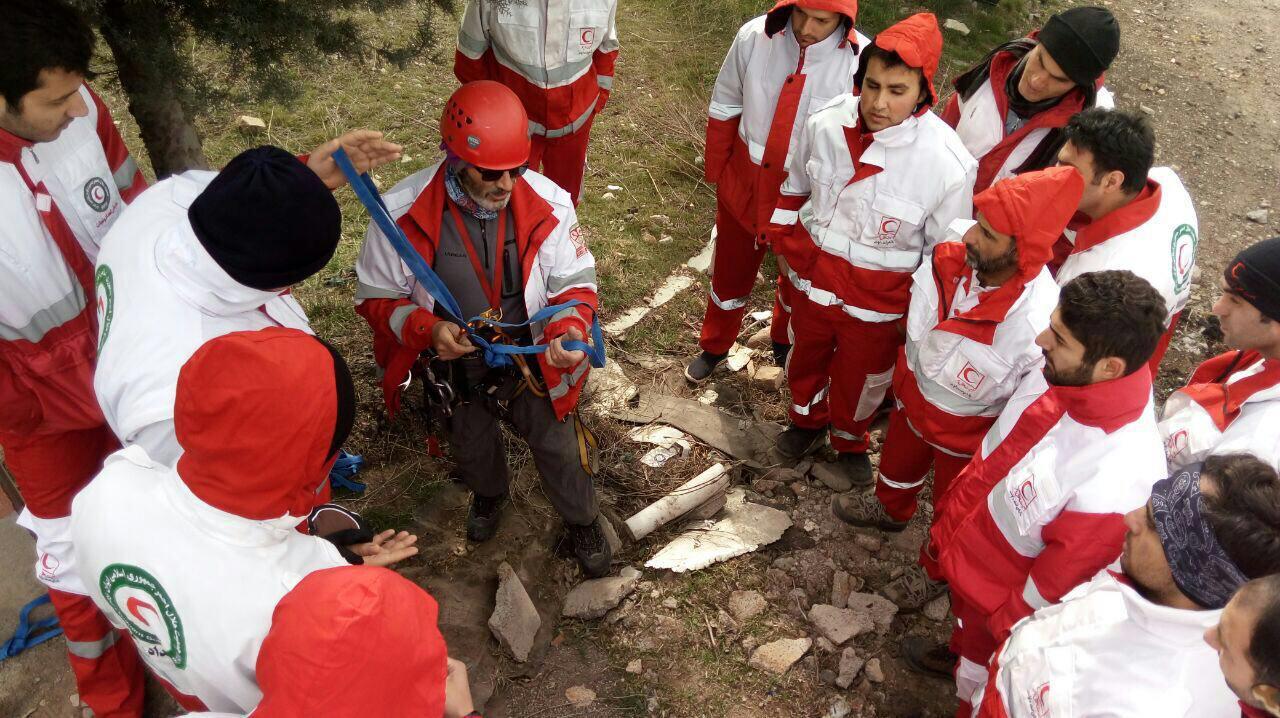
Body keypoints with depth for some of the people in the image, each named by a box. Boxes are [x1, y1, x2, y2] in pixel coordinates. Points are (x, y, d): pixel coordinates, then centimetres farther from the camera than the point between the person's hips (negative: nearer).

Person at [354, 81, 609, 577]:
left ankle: (582, 521, 52)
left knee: (557, 447, 19)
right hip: (453, 366, 1)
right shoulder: (402, 213, -27)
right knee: (472, 447, 30)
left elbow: (575, 283, -13)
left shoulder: (547, 204, -26)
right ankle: (489, 494, 67)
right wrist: (427, 328, -33)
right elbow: (377, 296, -14)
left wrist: (570, 329, -35)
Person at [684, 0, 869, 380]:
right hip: (743, 184, 1)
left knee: (798, 280, 25)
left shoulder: (862, 63, -24)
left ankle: (784, 343, 56)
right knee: (730, 274, 21)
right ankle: (713, 347, 48)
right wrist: (715, 171, 5)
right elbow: (724, 107, -3)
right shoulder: (754, 36, -18)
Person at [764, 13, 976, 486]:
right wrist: (784, 238, 10)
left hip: (878, 299, -3)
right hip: (814, 274, 3)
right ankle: (808, 420, 60)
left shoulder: (948, 164, -28)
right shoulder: (826, 125, -18)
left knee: (861, 375, 22)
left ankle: (850, 440, 55)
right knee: (806, 355, 28)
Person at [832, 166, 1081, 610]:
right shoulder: (952, 253, -28)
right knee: (899, 457, 35)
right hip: (914, 394, 5)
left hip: (967, 429, -5)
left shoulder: (1040, 322, -42)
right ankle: (890, 507, 69)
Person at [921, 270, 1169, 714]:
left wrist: (1006, 638, -11)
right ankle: (959, 653, 68)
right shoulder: (1059, 377, -21)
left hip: (1003, 593, -5)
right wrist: (949, 521, 7)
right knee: (965, 621, 37)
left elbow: (1060, 578, -26)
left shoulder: (1120, 481, -41)